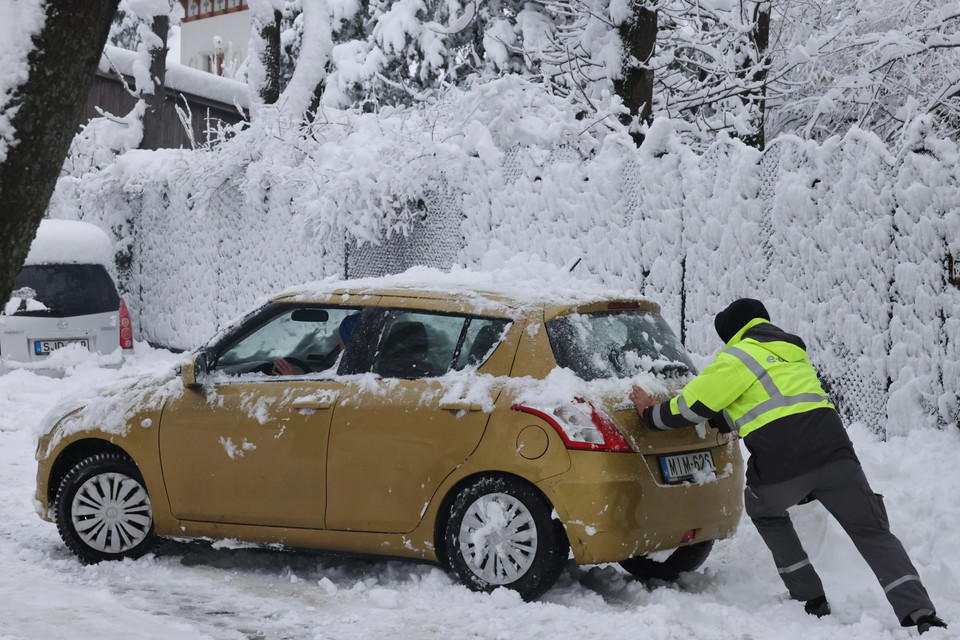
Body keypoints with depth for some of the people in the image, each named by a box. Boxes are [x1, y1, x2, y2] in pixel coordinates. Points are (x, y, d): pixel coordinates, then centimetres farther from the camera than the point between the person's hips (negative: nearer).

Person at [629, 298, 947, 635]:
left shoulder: (739, 358, 5)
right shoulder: (792, 351, 29)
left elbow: (694, 407, 8)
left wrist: (651, 414, 25)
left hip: (780, 468, -5)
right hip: (834, 453, 5)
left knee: (766, 513, 28)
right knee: (873, 534, 11)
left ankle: (810, 599, 23)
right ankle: (919, 613, -7)